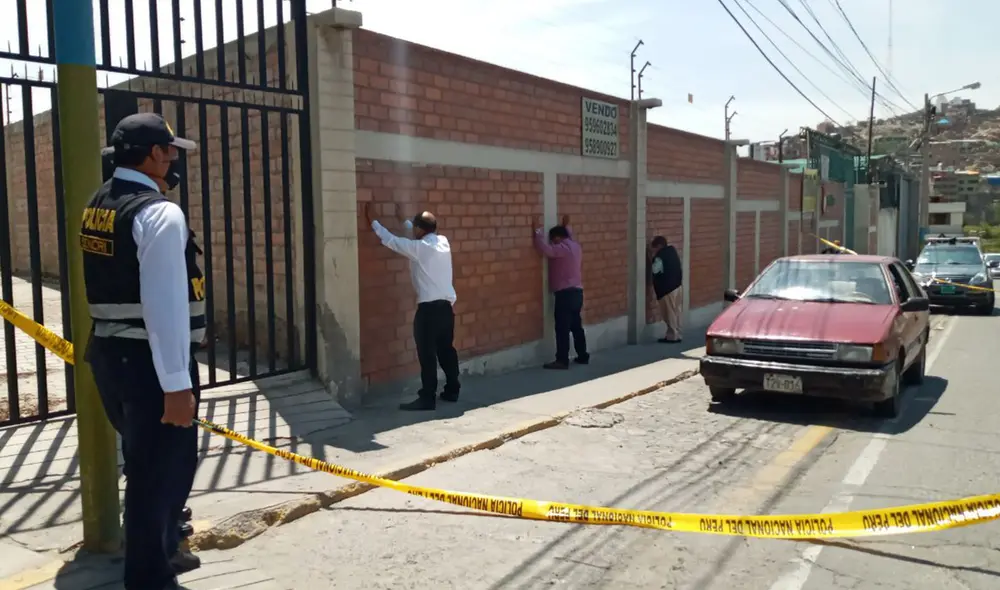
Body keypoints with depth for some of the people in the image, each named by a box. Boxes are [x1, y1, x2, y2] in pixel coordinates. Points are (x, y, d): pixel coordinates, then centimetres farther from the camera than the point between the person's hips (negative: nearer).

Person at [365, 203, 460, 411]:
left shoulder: (418, 248, -12)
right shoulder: (443, 242, 8)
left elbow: (390, 240, -2)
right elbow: (425, 234, 29)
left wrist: (372, 221, 12)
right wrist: (405, 220, 42)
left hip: (429, 307, -8)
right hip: (447, 305, 8)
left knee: (427, 353, -3)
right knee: (446, 349, 15)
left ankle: (427, 398, -1)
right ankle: (452, 390, 23)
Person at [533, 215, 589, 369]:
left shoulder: (562, 248, -14)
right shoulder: (575, 245, 15)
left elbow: (545, 249, -26)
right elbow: (569, 236, 39)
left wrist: (538, 231, -17)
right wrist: (566, 226, 46)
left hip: (565, 293, -10)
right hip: (577, 291, 10)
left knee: (562, 327, -8)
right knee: (576, 326, 16)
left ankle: (562, 361, -9)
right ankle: (583, 356, 22)